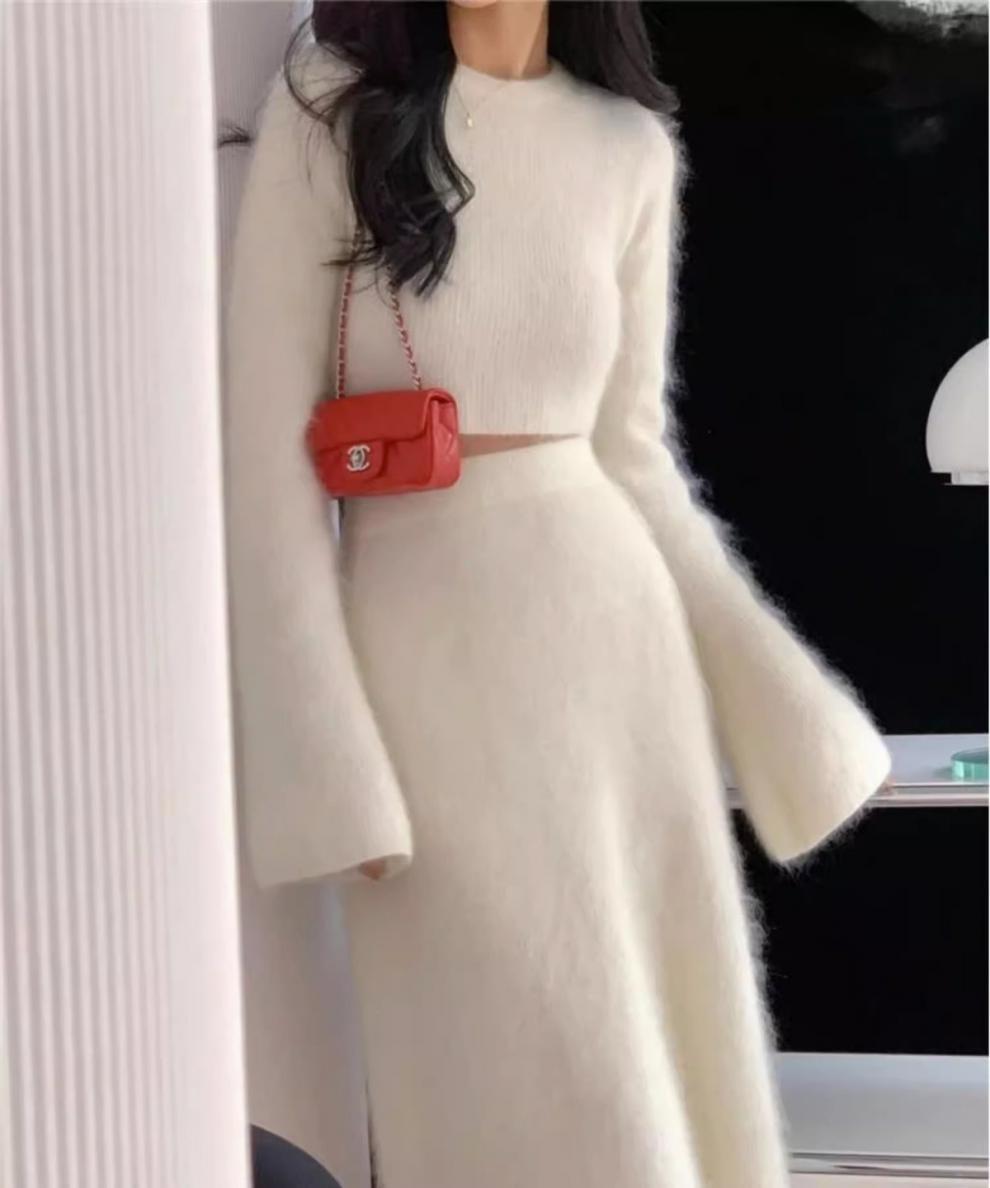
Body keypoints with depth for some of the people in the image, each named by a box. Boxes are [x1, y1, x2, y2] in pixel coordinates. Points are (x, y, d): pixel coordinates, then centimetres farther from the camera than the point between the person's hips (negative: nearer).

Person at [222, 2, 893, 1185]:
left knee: (671, 1080, 9)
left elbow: (627, 444, 11)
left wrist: (778, 699, 7)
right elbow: (267, 439, -7)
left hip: (612, 634, 4)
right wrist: (322, 760, -14)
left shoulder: (630, 148, 6)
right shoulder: (330, 103, -5)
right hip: (426, 652, -3)